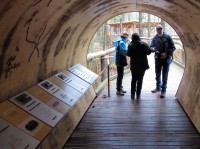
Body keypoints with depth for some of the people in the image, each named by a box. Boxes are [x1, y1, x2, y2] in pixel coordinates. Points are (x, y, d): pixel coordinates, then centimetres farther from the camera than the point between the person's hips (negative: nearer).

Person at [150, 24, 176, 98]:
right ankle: (158, 87, 33)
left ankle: (163, 90, 9)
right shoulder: (154, 38, 3)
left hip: (166, 58, -3)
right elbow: (151, 46, 1)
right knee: (157, 74, 15)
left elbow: (173, 47, -3)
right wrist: (153, 49, -23)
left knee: (165, 75, 1)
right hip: (158, 58, 3)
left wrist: (166, 53, -17)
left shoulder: (167, 37, -4)